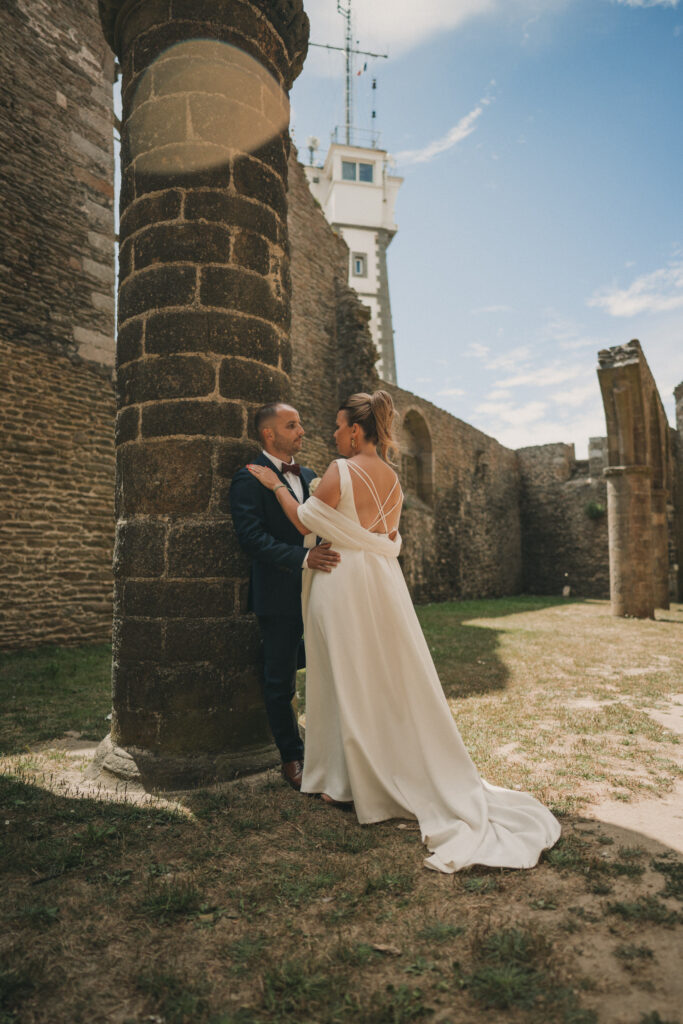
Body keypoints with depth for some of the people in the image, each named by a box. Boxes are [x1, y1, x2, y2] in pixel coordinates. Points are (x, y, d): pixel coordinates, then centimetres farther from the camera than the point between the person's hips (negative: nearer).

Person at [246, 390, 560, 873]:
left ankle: (358, 782, 20)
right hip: (383, 581, 7)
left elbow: (306, 522, -6)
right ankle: (413, 774, 26)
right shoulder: (392, 477, 8)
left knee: (350, 680, 5)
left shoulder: (341, 471, -14)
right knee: (392, 677, 14)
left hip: (345, 583, -7)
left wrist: (276, 485, 4)